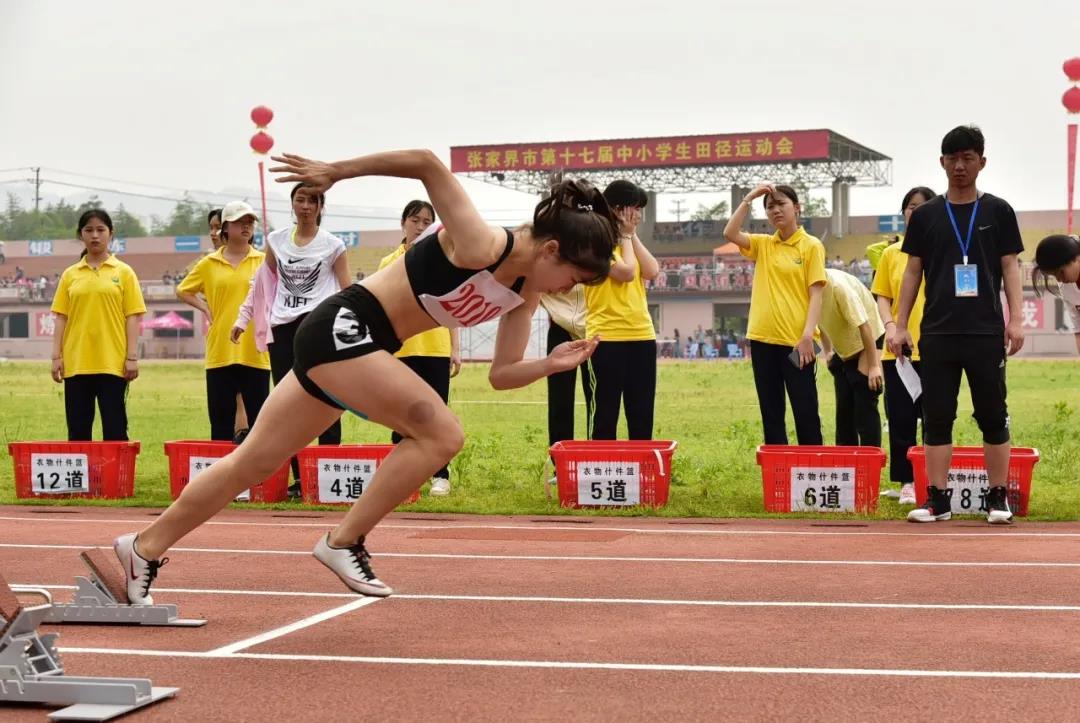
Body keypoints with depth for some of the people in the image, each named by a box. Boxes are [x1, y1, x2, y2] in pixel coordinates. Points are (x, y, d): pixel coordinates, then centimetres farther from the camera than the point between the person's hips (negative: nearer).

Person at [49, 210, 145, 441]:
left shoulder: (123, 272, 3)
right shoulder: (70, 274, 10)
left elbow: (133, 317, 0)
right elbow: (61, 317, 9)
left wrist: (132, 357, -7)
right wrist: (56, 356, 1)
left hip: (112, 363, -2)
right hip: (76, 363, 2)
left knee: (114, 428, 0)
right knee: (77, 429, 5)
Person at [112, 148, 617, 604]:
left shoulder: (525, 294, 4)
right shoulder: (479, 247, -21)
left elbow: (501, 374, 9)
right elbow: (427, 164, -26)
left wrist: (552, 363, -9)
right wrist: (335, 172, -20)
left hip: (355, 344, 9)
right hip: (343, 327, -9)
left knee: (254, 461, 12)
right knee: (441, 434, -16)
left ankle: (145, 548, 21)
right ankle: (344, 543, -6)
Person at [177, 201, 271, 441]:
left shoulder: (264, 262, 4)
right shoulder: (209, 263, 8)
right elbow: (183, 291, 19)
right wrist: (205, 308, 5)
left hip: (255, 353, -1)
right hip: (220, 353, 1)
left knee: (259, 420, 2)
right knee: (221, 422, 6)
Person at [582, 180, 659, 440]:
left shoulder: (629, 241, 18)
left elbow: (652, 271, 3)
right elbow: (626, 272, -17)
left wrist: (632, 236, 5)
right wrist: (626, 235, -3)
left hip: (641, 335, 8)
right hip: (607, 337, -8)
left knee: (642, 415, 9)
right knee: (604, 416, -3)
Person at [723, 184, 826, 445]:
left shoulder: (811, 246, -1)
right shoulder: (763, 244, 12)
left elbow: (816, 294, -6)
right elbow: (730, 233, -3)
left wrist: (808, 335, -16)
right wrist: (749, 198, -4)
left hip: (795, 341, -5)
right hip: (763, 339, 5)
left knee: (805, 411, -2)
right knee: (770, 412, 9)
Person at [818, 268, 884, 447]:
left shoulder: (838, 285, -30)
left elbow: (863, 324, -28)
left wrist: (873, 366, -26)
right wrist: (827, 351, 13)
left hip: (868, 343, -8)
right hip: (843, 350, 8)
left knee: (865, 408, -10)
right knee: (844, 409, 8)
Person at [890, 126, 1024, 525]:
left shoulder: (998, 211, 6)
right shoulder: (926, 215, 9)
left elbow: (1010, 268, 4)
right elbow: (912, 272, 10)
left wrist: (1016, 319, -8)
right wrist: (900, 325, 4)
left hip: (986, 332, -1)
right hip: (937, 332, 1)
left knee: (993, 416, 2)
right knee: (937, 416, 2)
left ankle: (998, 497, 9)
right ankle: (938, 499, 7)